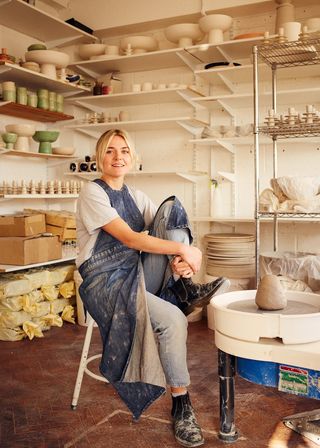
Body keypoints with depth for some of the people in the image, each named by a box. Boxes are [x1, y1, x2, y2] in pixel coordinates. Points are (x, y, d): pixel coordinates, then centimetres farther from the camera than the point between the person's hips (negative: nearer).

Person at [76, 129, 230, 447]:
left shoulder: (136, 196, 13)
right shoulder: (92, 193, -9)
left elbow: (168, 230, 2)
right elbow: (130, 239, -21)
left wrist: (179, 261, -21)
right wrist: (183, 249, -25)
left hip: (139, 275, 6)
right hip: (106, 282, -6)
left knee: (172, 206, -10)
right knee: (173, 320, -29)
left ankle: (185, 290, -17)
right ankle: (181, 406, -11)